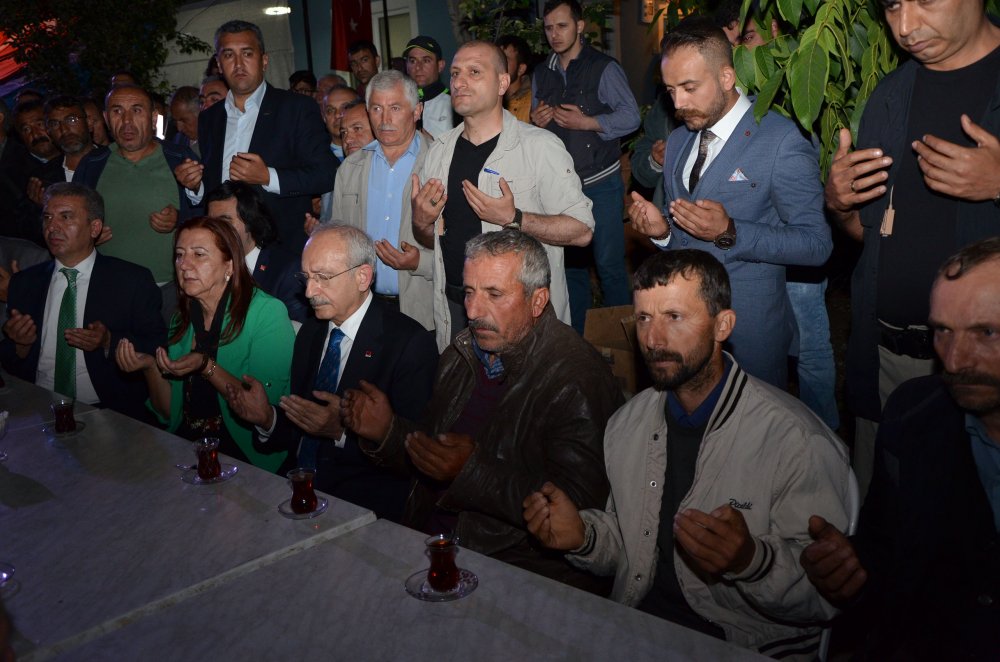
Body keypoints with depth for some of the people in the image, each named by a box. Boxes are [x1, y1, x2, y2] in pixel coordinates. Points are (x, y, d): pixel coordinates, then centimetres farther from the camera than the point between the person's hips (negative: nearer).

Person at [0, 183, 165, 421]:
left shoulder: (133, 280, 1)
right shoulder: (23, 283, 13)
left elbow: (157, 348, -2)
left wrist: (109, 342, -17)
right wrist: (21, 345, -5)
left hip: (108, 414, -3)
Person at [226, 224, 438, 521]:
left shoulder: (411, 343, -12)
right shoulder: (309, 333, 12)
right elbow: (300, 428, 14)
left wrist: (342, 431, -26)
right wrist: (267, 418, -6)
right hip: (298, 487, 7)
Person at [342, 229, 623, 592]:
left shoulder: (578, 379, -14)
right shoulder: (463, 354, 12)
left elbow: (577, 505, -20)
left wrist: (472, 472, -25)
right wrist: (387, 431, 3)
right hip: (427, 541, 7)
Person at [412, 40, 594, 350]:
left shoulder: (540, 145, -9)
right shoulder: (440, 151, 8)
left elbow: (582, 230, -15)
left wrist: (513, 218, -25)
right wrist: (421, 222, -4)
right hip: (454, 310, 5)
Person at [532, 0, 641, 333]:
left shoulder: (604, 68, -5)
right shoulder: (541, 74, 12)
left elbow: (631, 117, -7)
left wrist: (586, 123, -17)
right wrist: (536, 121, -3)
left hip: (600, 183, -5)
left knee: (609, 264, -1)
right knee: (571, 264, 11)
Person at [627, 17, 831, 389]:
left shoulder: (782, 142, -14)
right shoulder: (678, 141, 9)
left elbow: (817, 244, -16)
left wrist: (729, 233, -26)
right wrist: (661, 229, -7)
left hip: (751, 333, -6)